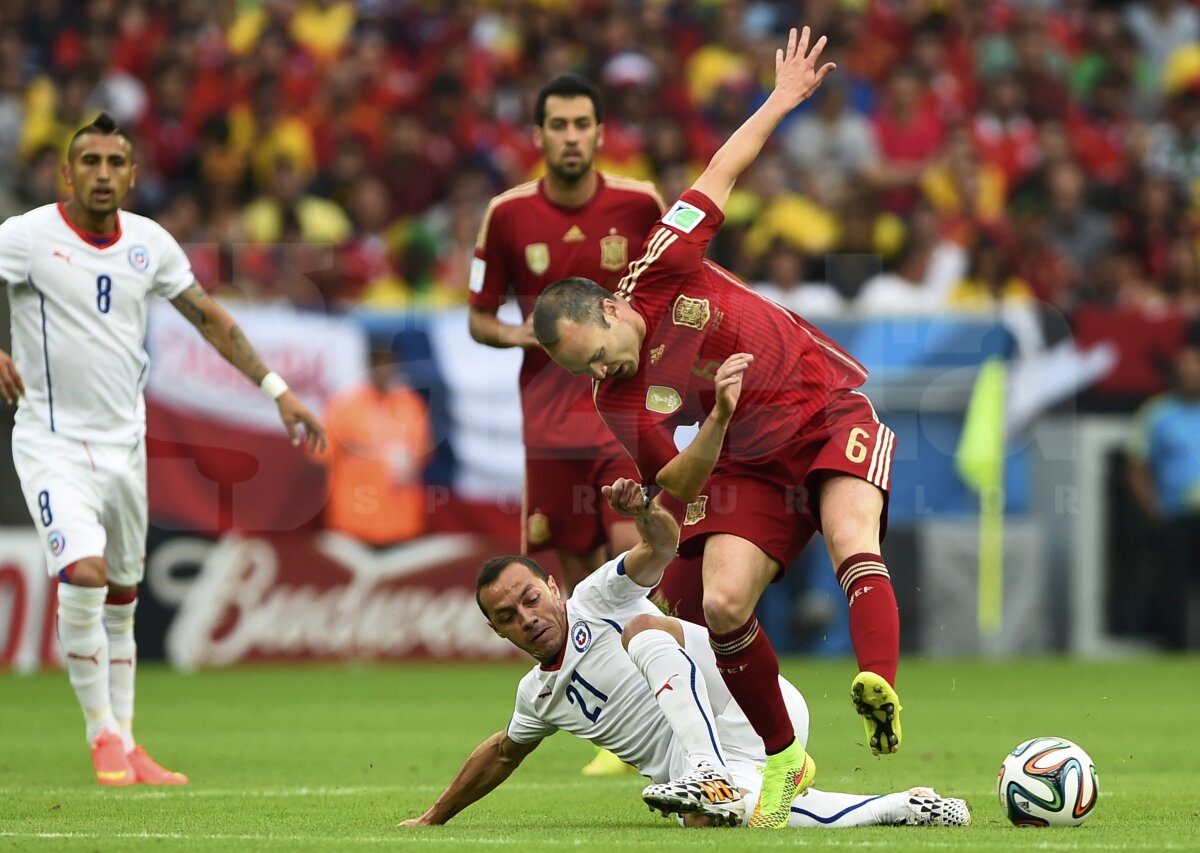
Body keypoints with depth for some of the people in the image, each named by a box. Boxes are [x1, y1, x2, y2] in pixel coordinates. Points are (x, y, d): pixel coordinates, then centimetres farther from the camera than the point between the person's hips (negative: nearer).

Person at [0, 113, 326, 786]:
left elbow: (209, 316, 14)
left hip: (125, 441, 5)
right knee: (84, 572, -23)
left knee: (122, 598, 11)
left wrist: (277, 389, 11)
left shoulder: (149, 243, 4)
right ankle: (103, 736, -9)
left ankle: (125, 742, 23)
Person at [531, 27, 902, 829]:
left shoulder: (659, 274, -12)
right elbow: (671, 483, -5)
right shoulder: (620, 400, -10)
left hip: (831, 413, -2)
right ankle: (783, 759, 3)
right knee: (723, 603, -14)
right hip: (751, 459, 2)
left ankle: (880, 684, -49)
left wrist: (780, 101, 3)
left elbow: (721, 174, -1)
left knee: (853, 542, -27)